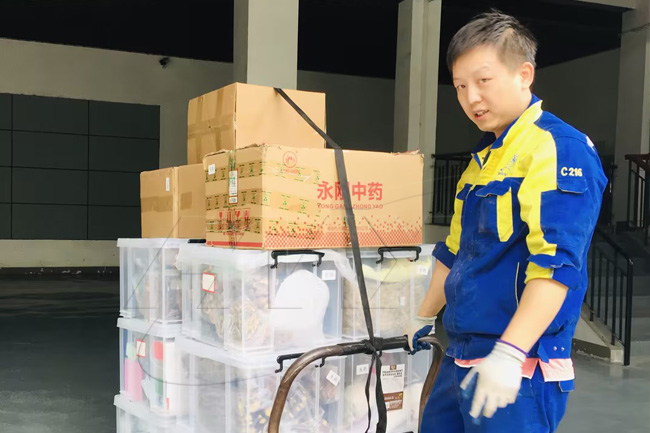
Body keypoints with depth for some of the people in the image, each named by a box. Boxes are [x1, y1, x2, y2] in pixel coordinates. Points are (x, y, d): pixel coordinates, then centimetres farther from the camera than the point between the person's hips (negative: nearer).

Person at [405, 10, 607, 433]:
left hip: (518, 369, -9)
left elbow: (556, 262, -23)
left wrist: (509, 353, -29)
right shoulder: (483, 159, 16)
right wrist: (425, 318, 29)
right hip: (462, 359, 9)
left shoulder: (558, 148, -13)